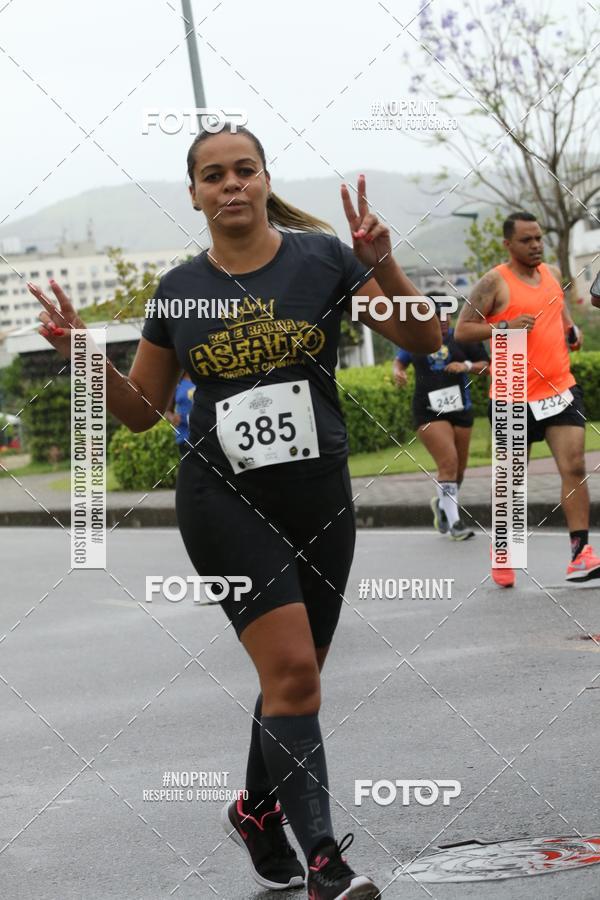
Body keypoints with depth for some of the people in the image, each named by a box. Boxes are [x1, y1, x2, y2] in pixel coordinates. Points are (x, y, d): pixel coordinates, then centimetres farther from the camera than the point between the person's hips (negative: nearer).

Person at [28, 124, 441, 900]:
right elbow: (142, 410, 11)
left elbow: (425, 341, -4)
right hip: (224, 499, -2)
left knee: (295, 678, 14)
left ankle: (257, 812, 39)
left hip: (319, 496, 2)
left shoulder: (321, 258, -1)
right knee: (291, 670, -16)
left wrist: (382, 265, -20)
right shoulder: (178, 289, 3)